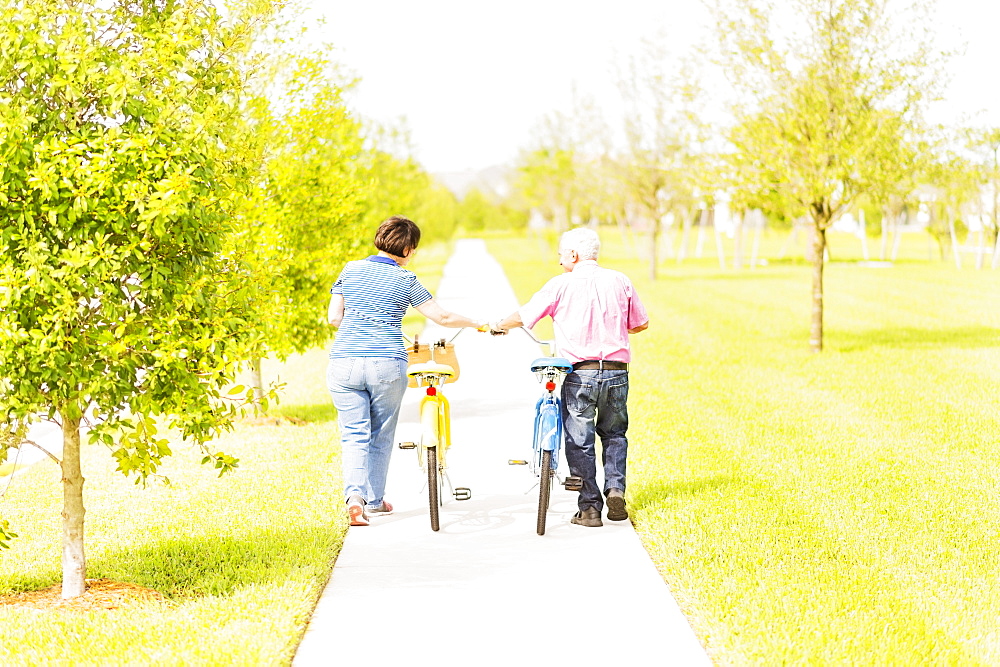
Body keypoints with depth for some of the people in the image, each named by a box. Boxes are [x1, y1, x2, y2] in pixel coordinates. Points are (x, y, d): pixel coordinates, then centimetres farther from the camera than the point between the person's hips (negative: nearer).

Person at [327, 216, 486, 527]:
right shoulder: (405, 280, 1)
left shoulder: (351, 270, 6)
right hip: (387, 366, -1)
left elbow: (334, 317, 5)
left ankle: (354, 494, -17)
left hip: (344, 364, 1)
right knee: (381, 436, 15)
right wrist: (477, 323, 22)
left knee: (354, 434, 4)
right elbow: (443, 317, 6)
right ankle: (374, 500, 23)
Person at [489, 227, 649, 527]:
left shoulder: (561, 284, -4)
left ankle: (589, 508, 5)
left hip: (580, 373, -3)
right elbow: (641, 324, 13)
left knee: (580, 442, 6)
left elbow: (522, 316, 3)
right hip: (617, 372, 3)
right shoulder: (620, 281, 5)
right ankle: (616, 490, 6)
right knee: (614, 434, 21)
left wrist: (498, 325, 23)